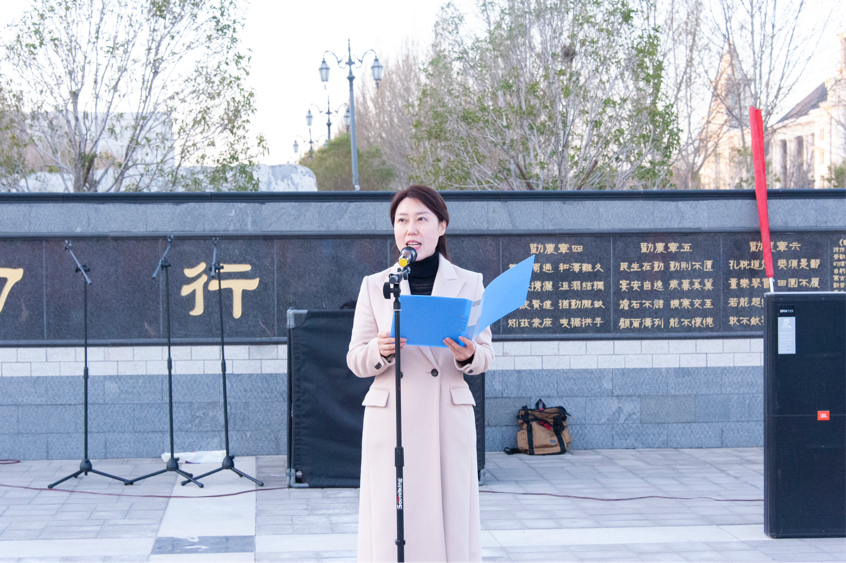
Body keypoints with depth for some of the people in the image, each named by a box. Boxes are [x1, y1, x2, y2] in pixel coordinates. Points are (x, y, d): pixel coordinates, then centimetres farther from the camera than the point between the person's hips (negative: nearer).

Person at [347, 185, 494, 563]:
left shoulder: (468, 283, 8)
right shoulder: (374, 285, 8)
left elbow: (486, 355, 8)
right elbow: (355, 361, 7)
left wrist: (468, 355, -14)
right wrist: (381, 350, -15)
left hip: (448, 417, 0)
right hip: (391, 418, 0)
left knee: (451, 517, -1)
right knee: (391, 527, -3)